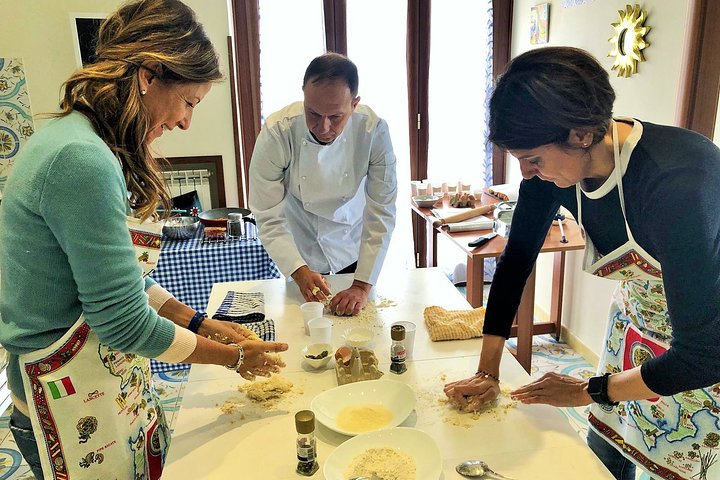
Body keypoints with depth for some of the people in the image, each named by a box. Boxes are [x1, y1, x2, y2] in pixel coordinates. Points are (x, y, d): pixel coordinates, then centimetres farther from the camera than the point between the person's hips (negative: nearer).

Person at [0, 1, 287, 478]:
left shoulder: (75, 138, 4)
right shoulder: (81, 161, -27)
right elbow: (125, 322, -23)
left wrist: (203, 324, 6)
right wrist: (233, 356, -10)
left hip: (110, 377, 9)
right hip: (73, 401, -8)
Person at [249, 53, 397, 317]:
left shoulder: (374, 131, -26)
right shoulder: (276, 133, -28)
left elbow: (381, 213, -23)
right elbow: (269, 217, -23)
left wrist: (362, 285, -26)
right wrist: (299, 272, -35)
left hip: (354, 251, 1)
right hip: (300, 253, 0)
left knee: (357, 319, 19)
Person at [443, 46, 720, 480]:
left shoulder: (678, 179, -36)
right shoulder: (551, 168, -18)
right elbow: (516, 259, -6)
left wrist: (588, 390, -18)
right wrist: (487, 372, -7)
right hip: (634, 328, 5)